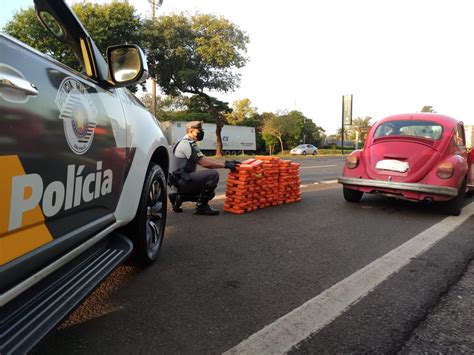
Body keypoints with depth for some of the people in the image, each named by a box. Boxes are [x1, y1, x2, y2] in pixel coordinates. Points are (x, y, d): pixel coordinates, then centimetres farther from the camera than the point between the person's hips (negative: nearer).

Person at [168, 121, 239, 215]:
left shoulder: (191, 144, 18)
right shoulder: (186, 144, -15)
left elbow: (204, 159, 13)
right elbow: (203, 163, -18)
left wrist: (226, 162, 3)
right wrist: (225, 165, -16)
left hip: (183, 180, 11)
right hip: (182, 180, -11)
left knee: (209, 193, 18)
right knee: (213, 175, -23)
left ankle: (178, 197, 15)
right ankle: (201, 206, -14)